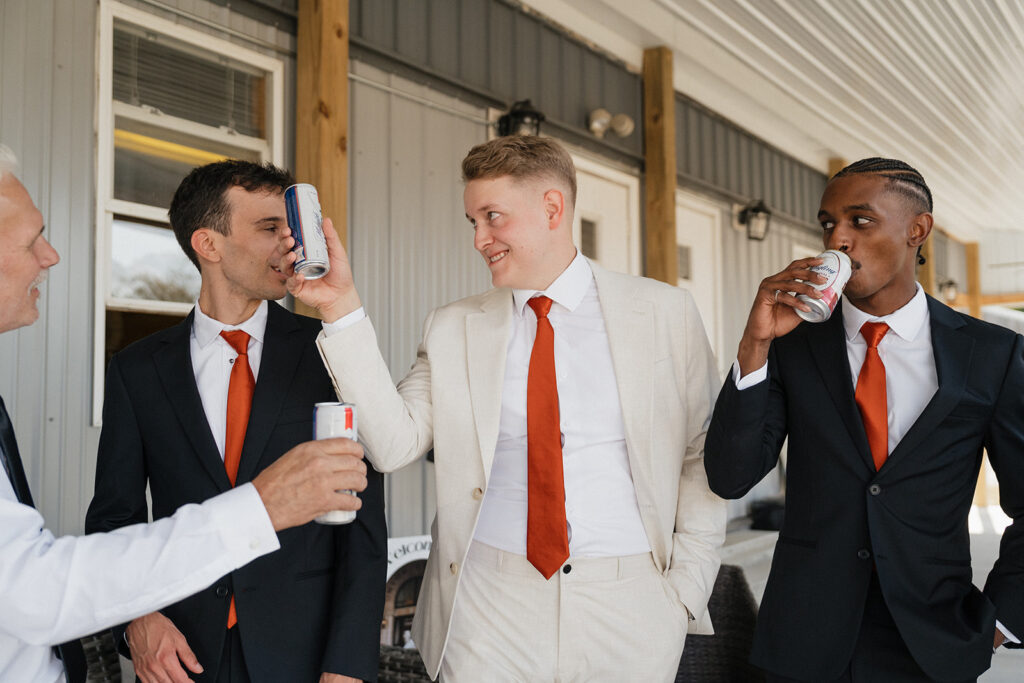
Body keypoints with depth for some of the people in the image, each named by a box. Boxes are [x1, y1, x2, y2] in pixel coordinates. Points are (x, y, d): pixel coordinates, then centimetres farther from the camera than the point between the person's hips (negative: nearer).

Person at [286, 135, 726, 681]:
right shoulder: (453, 328, 3)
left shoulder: (665, 313, 0)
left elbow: (703, 456, 3)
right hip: (490, 608, 1)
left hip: (629, 610, 0)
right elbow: (394, 444, -8)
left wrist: (688, 583, -4)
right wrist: (343, 309, -14)